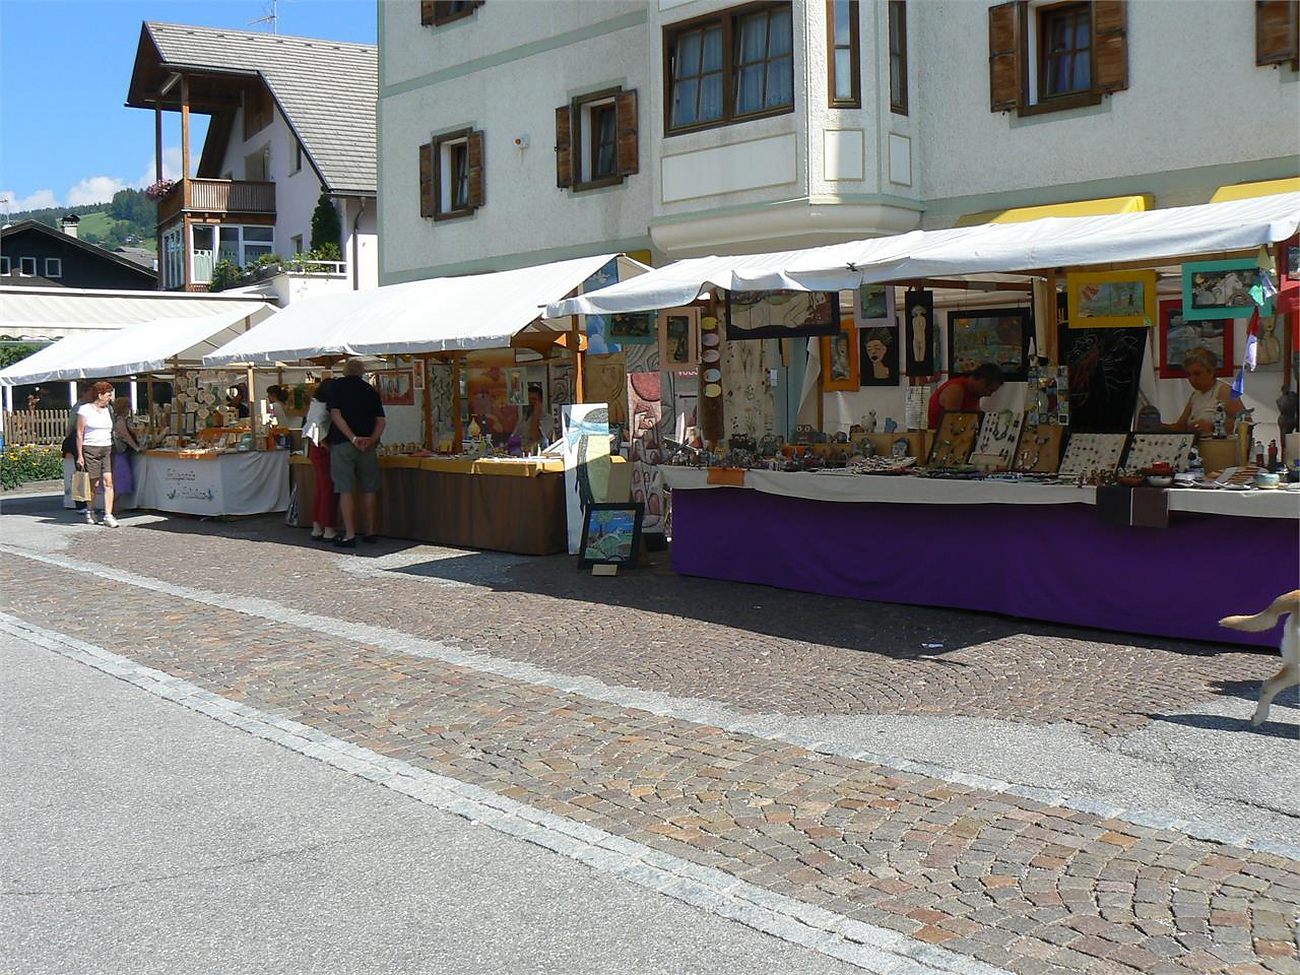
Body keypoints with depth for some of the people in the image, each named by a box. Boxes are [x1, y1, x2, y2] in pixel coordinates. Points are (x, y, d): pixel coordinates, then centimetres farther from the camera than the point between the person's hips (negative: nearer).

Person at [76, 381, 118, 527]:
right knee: (94, 483, 1)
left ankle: (108, 515, -11)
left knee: (108, 481, -8)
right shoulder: (84, 409, -1)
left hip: (107, 449, 4)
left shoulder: (108, 410, 14)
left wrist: (114, 449, 13)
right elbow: (79, 434, -3)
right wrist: (80, 455, -8)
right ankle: (90, 511, 23)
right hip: (90, 449, -4)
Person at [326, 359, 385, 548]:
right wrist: (371, 439, -7)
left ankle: (350, 535, -6)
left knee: (346, 489, -3)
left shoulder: (336, 386, 3)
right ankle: (371, 532, 15)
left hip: (342, 442, -3)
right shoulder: (370, 390, 12)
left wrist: (353, 438, -14)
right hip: (367, 444, 3)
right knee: (369, 488, 9)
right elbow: (381, 420, 3)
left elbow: (335, 415, -10)